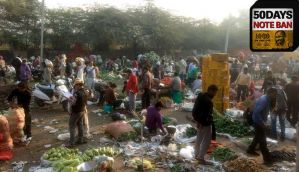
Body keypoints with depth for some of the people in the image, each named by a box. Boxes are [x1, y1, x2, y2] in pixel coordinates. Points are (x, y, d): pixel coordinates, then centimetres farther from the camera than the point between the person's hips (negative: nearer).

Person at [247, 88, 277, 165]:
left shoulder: (267, 100, 4)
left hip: (260, 121, 10)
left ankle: (251, 150, 39)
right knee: (262, 139, -3)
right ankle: (267, 158, 4)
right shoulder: (264, 100, -26)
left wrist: (273, 103, -2)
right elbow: (256, 112, -31)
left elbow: (270, 109, 13)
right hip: (258, 122, -10)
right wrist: (262, 123, -25)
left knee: (258, 136, 23)